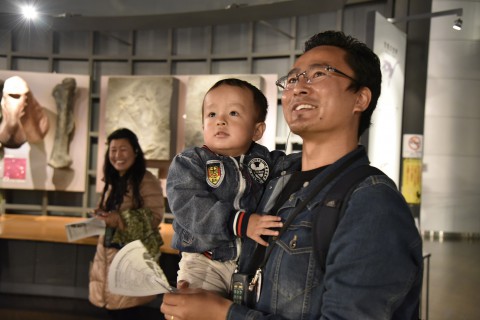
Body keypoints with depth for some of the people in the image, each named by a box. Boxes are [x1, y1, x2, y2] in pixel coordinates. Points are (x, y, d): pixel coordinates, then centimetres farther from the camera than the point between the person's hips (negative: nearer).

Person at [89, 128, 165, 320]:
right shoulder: (113, 181, 12)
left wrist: (120, 219, -25)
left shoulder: (147, 181, -12)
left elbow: (155, 217, -16)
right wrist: (102, 216, 0)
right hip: (108, 252, 7)